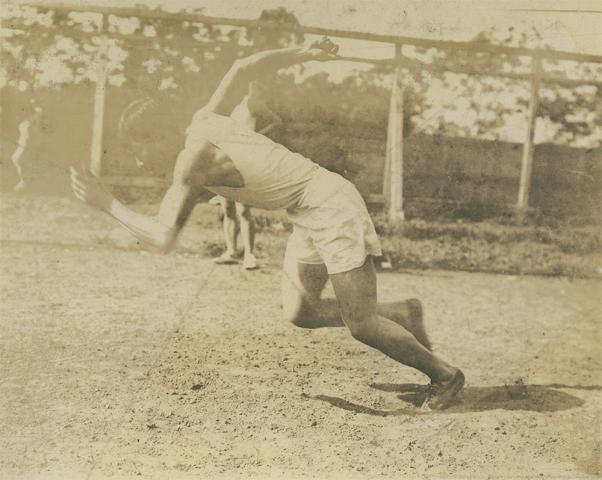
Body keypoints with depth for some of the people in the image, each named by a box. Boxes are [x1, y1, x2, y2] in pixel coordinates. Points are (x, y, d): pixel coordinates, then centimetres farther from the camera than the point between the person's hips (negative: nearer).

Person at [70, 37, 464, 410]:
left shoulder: (192, 162, -16)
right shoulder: (205, 121, 6)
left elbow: (162, 238, -23)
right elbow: (244, 68, 12)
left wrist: (105, 203, -12)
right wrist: (307, 53, 20)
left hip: (332, 206, -9)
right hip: (311, 216, 9)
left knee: (360, 326, -6)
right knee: (299, 313, 9)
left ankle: (445, 373, 13)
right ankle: (400, 317, 20)